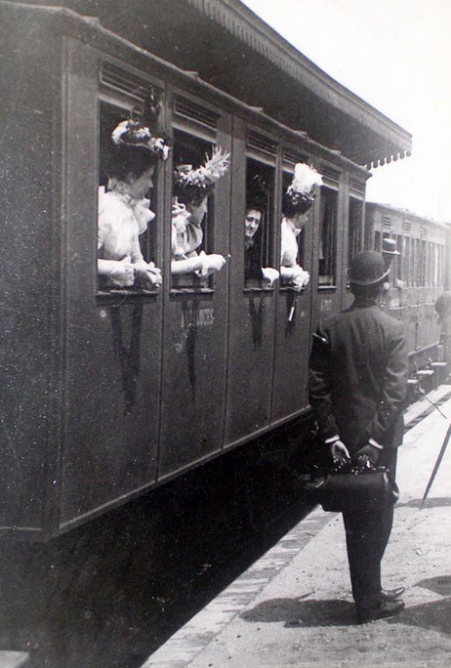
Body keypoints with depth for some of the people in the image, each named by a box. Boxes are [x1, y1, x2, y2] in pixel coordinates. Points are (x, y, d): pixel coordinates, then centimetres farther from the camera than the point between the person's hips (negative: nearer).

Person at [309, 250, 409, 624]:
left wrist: (332, 435, -3)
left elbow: (318, 387, -6)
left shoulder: (329, 330, -3)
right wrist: (376, 440, -17)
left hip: (345, 437, 3)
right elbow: (395, 391, -18)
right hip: (381, 436, -3)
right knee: (378, 516, 8)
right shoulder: (392, 330, -11)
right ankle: (370, 599, 11)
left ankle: (367, 593, 22)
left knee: (356, 518, 13)